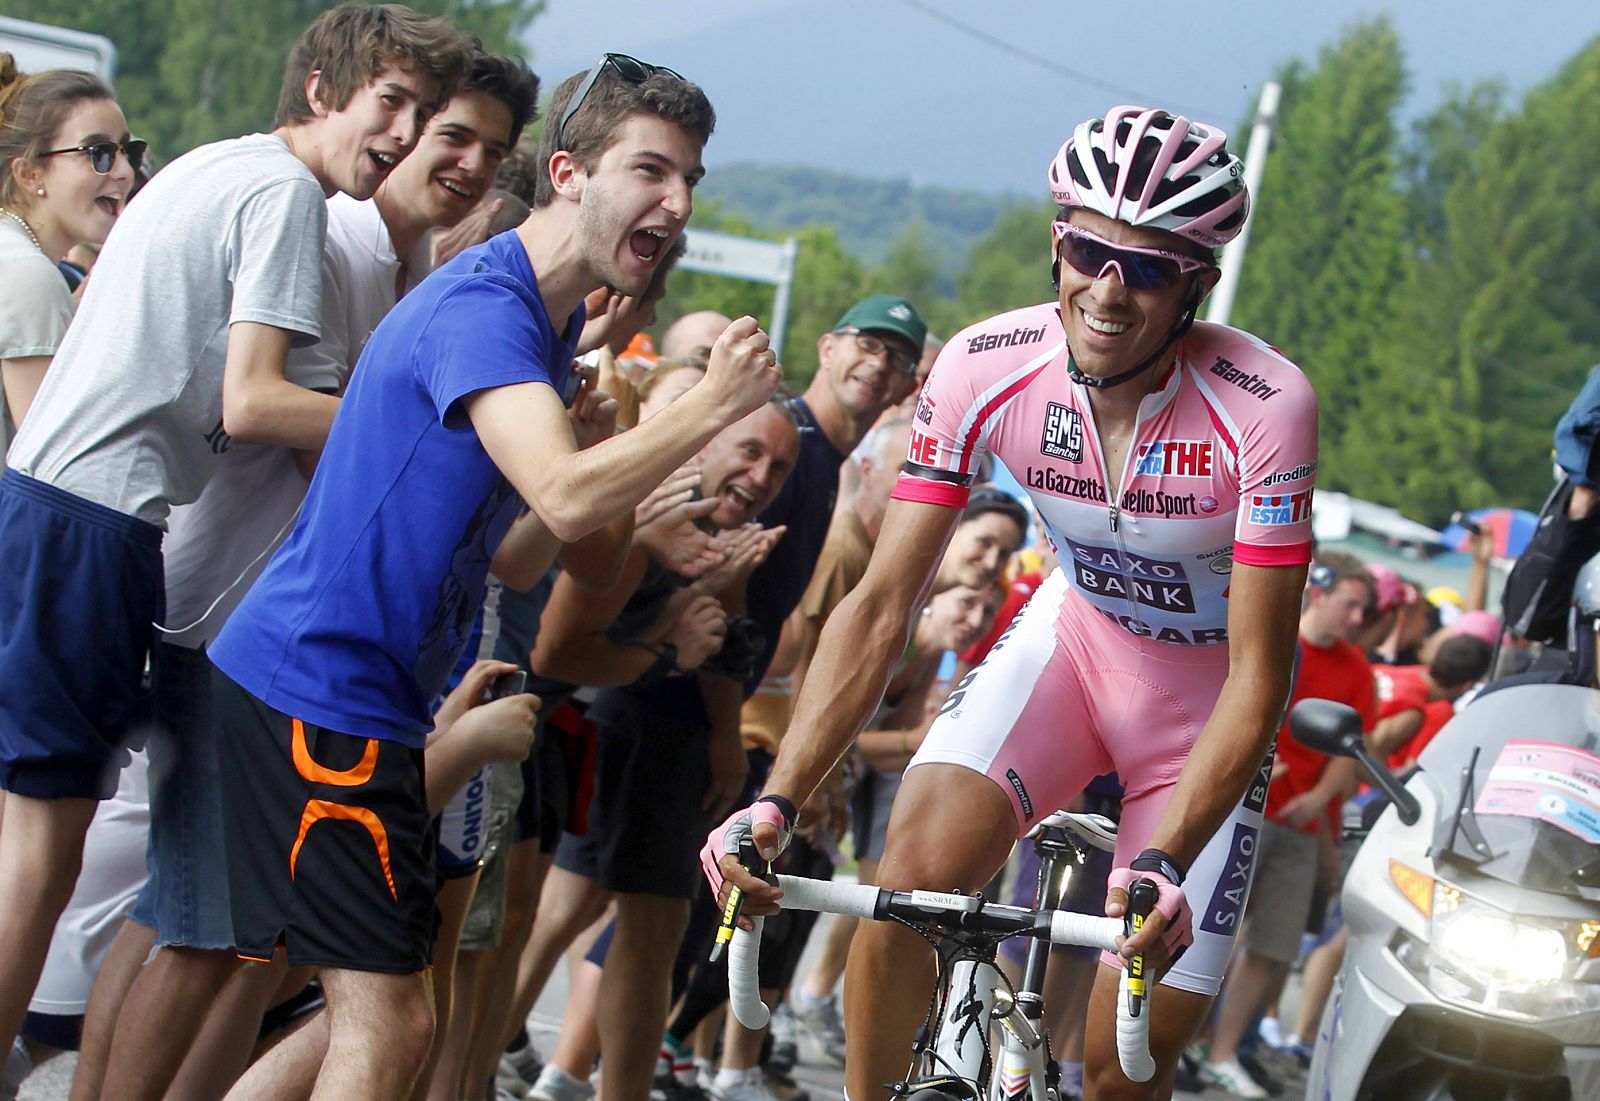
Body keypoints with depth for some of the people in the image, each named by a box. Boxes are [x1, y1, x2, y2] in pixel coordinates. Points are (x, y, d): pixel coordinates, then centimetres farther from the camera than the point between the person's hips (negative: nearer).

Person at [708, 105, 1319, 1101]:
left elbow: (1258, 674, -27)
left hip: (1206, 691, -2)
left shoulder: (1265, 409, -30)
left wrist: (1165, 863, -41)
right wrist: (776, 802, -32)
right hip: (1075, 635, 2)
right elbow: (882, 605, -20)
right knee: (914, 874, -26)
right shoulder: (987, 369, -22)